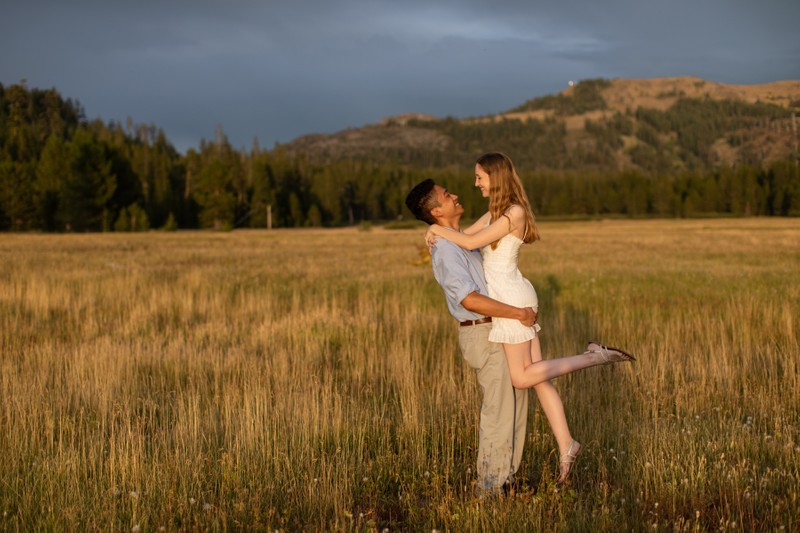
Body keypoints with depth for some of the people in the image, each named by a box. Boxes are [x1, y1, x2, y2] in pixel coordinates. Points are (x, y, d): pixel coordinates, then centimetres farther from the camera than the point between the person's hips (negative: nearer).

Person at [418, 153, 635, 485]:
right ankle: (566, 447, 8)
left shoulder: (514, 212, -14)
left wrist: (438, 228, -7)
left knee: (522, 378, -6)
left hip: (512, 300, -9)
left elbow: (471, 243, -18)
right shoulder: (496, 212, 15)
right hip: (510, 301, 9)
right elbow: (465, 234, 20)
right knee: (537, 378, 6)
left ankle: (594, 357, -3)